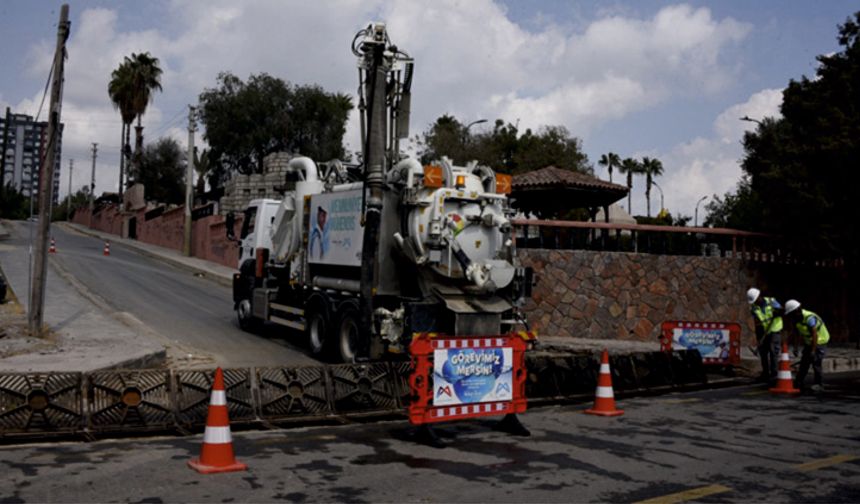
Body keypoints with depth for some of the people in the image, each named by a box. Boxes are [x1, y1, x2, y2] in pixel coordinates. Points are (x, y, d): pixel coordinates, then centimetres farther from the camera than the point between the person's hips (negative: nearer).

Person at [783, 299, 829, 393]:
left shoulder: (809, 318, -31)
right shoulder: (796, 318, -6)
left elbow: (815, 335, -31)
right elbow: (796, 333, 0)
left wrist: (813, 351, -30)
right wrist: (795, 347, -5)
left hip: (820, 341, -8)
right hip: (808, 342, 8)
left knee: (816, 362, -11)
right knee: (804, 362, 4)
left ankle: (819, 384, 1)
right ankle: (798, 383, 6)